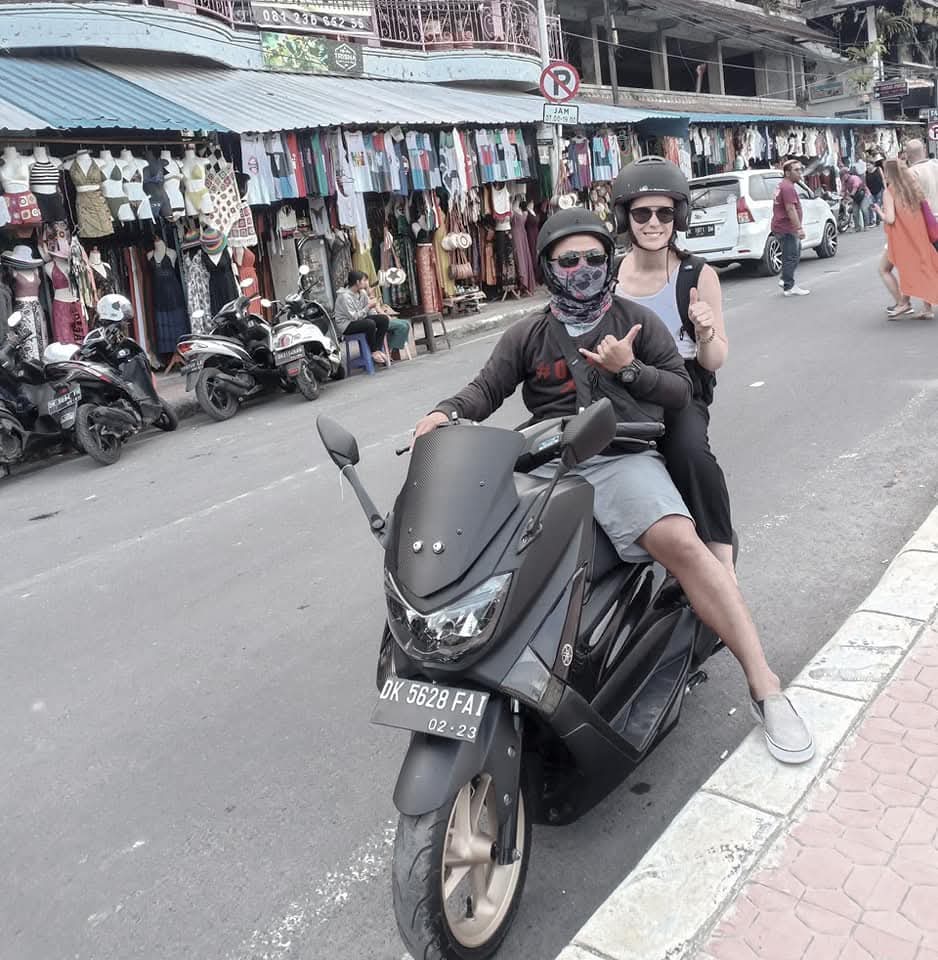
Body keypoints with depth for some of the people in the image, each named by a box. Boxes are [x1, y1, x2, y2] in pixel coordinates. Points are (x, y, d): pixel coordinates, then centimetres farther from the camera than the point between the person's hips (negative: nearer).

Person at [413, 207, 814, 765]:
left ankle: (766, 688, -25)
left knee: (681, 543, -29)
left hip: (622, 457, -2)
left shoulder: (638, 321, 17)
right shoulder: (528, 336, 21)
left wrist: (628, 369, -3)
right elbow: (487, 390, 12)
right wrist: (446, 413, -9)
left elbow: (681, 390, 13)